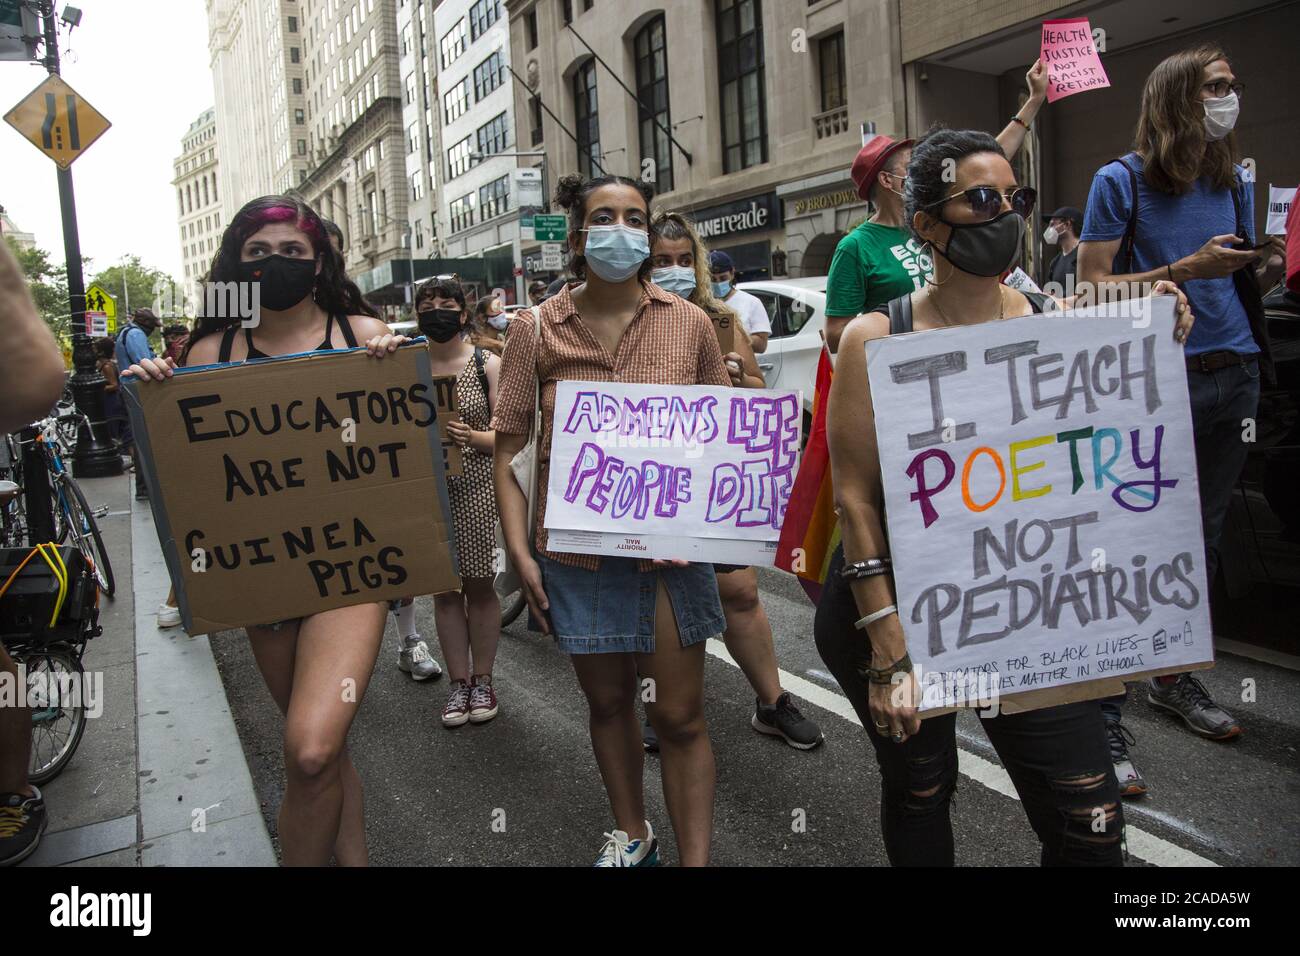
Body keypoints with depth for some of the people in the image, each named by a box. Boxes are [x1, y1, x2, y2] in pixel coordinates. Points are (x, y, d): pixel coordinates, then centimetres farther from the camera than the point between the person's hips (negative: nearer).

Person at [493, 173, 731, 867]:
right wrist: (519, 551, -6)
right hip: (576, 548, 1)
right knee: (607, 699, 18)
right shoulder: (536, 329, 0)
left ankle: (695, 859, 20)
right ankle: (629, 834, 41)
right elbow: (507, 447, 1)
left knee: (679, 714, 4)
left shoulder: (688, 323, 1)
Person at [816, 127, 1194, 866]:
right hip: (902, 603, -2)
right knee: (919, 791, 18)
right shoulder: (877, 338, -10)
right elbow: (856, 499, -14)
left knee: (1090, 821, 3)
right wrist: (888, 650, -18)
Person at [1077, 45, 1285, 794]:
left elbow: (1241, 276, 23)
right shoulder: (1121, 182, -3)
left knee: (1204, 537, 12)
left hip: (1233, 375, 6)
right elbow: (1093, 290, -7)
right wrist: (1188, 268, -16)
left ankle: (1177, 679, 29)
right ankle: (1104, 721, -4)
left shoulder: (1235, 180, 14)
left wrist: (1260, 262, 2)